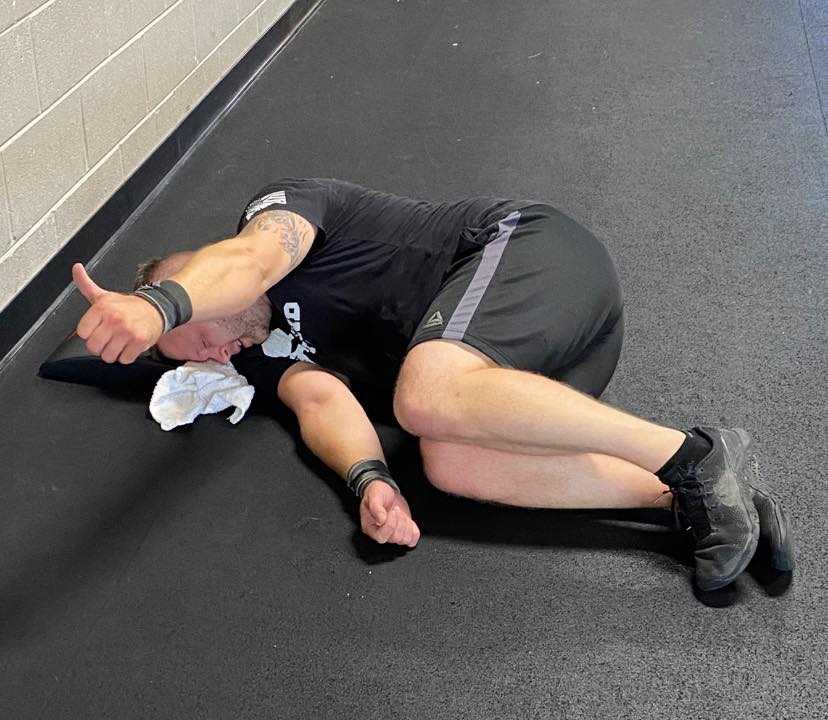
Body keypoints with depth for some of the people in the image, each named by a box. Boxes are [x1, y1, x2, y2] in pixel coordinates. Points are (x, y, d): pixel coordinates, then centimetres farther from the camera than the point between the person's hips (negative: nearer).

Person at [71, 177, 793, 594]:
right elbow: (322, 401, 0)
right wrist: (371, 479, -23)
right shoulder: (279, 346, 20)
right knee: (451, 462, -21)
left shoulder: (277, 205, 0)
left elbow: (251, 261, -25)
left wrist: (158, 303, -46)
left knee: (429, 398, -33)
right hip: (524, 354, 8)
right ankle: (685, 495, -22)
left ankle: (691, 455, -28)